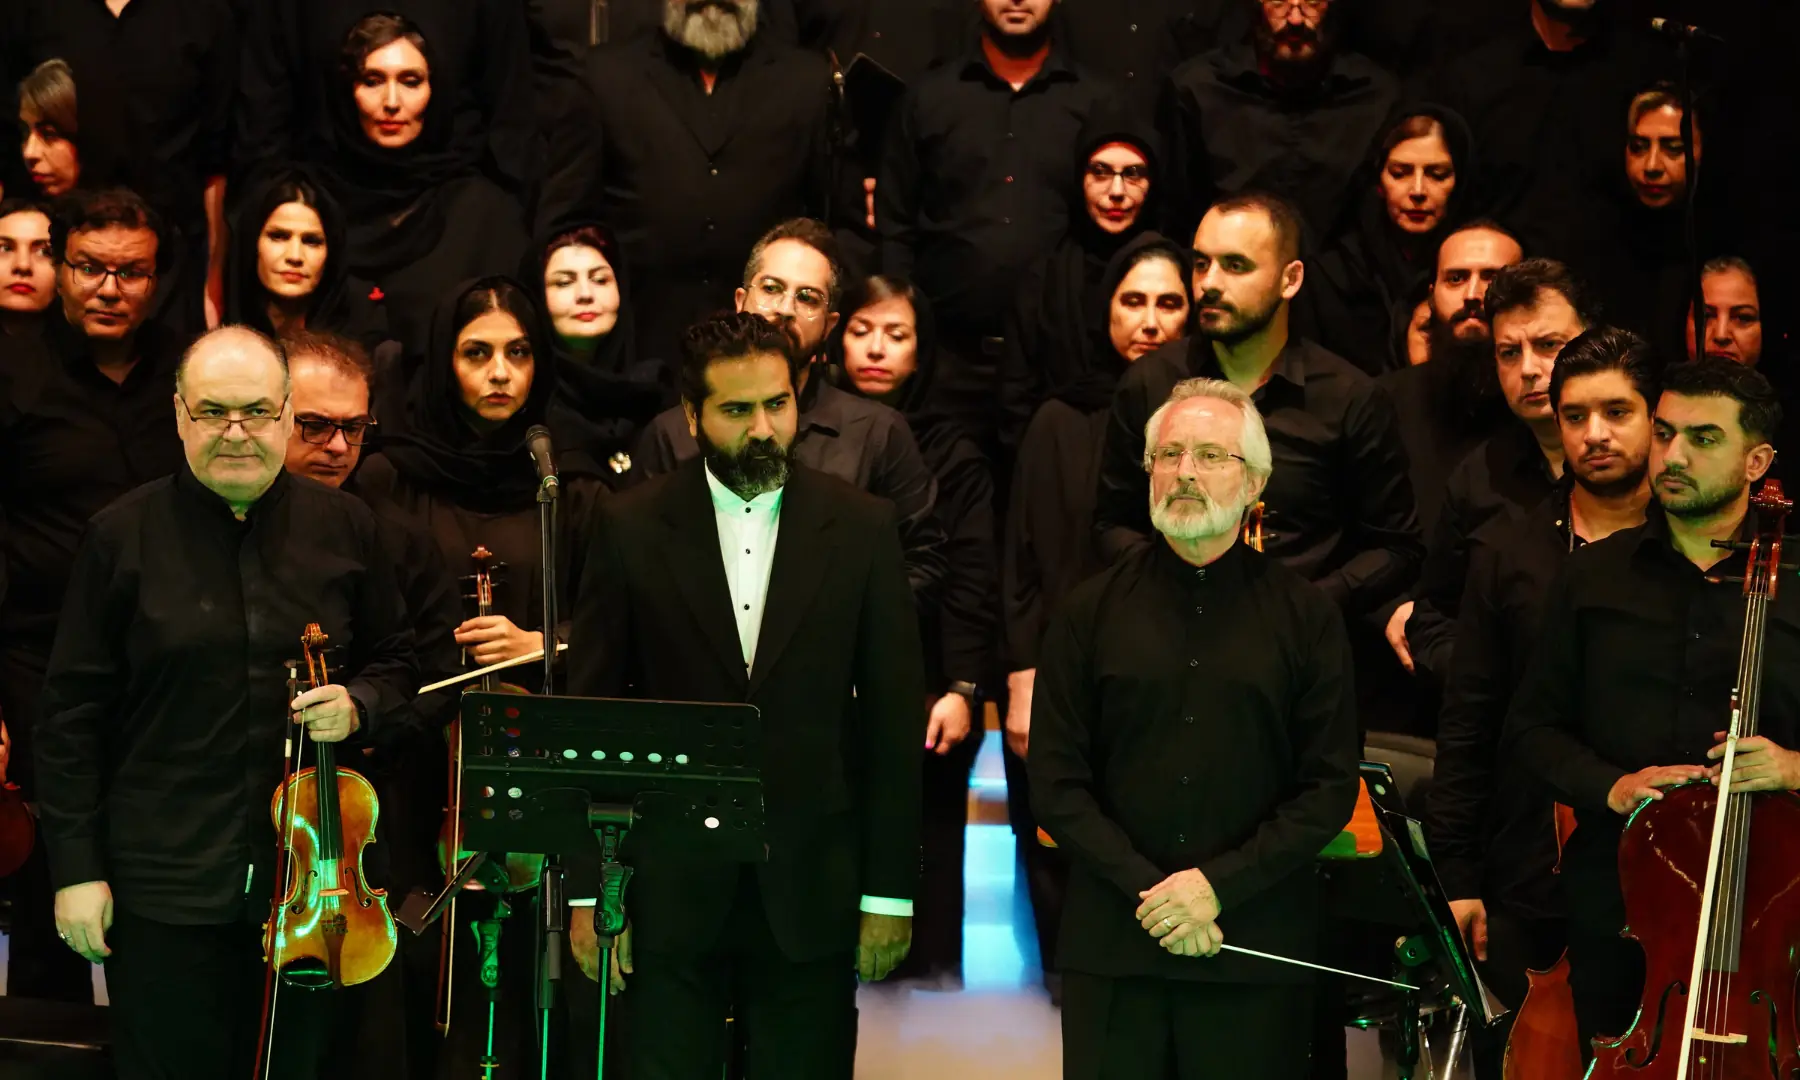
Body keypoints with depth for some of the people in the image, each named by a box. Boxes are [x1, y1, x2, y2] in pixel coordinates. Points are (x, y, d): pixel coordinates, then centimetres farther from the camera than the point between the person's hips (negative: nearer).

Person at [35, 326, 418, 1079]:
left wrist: (359, 705, -9)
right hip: (164, 885, -2)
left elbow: (397, 664, 14)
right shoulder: (123, 535, -2)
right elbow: (74, 712, -1)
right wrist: (75, 866, -4)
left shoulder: (344, 528, 4)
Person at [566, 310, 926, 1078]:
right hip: (670, 887, 0)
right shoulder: (631, 530, 1)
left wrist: (889, 892, 0)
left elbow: (895, 722, 2)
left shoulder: (862, 529, 2)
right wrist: (587, 891, -2)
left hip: (812, 891, 0)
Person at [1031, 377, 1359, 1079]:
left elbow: (1331, 788, -1)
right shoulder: (1090, 612, 5)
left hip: (1257, 951, 0)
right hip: (1111, 948, 1)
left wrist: (1219, 885, -11)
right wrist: (1148, 891, -10)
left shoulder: (1307, 618, 4)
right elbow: (1055, 785, 2)